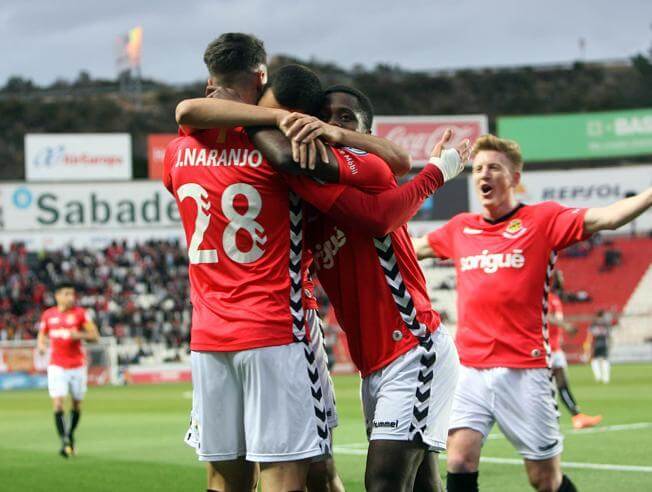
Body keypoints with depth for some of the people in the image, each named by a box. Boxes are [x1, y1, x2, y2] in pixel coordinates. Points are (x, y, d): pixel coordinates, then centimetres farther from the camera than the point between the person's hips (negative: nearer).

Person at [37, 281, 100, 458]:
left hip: (77, 365, 0)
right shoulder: (48, 315, 3)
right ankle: (65, 442, -13)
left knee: (77, 405, 10)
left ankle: (70, 435, 34)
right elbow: (42, 335, 17)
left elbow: (95, 336, -6)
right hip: (57, 366, 0)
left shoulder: (80, 313, -3)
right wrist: (41, 345, -5)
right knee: (58, 404, -14)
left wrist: (80, 335, -24)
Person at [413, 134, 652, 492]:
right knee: (460, 463, -11)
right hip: (471, 369, 3)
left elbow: (605, 217, -12)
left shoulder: (543, 219, 0)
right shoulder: (460, 228, 12)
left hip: (522, 371, -3)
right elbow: (413, 248, 30)